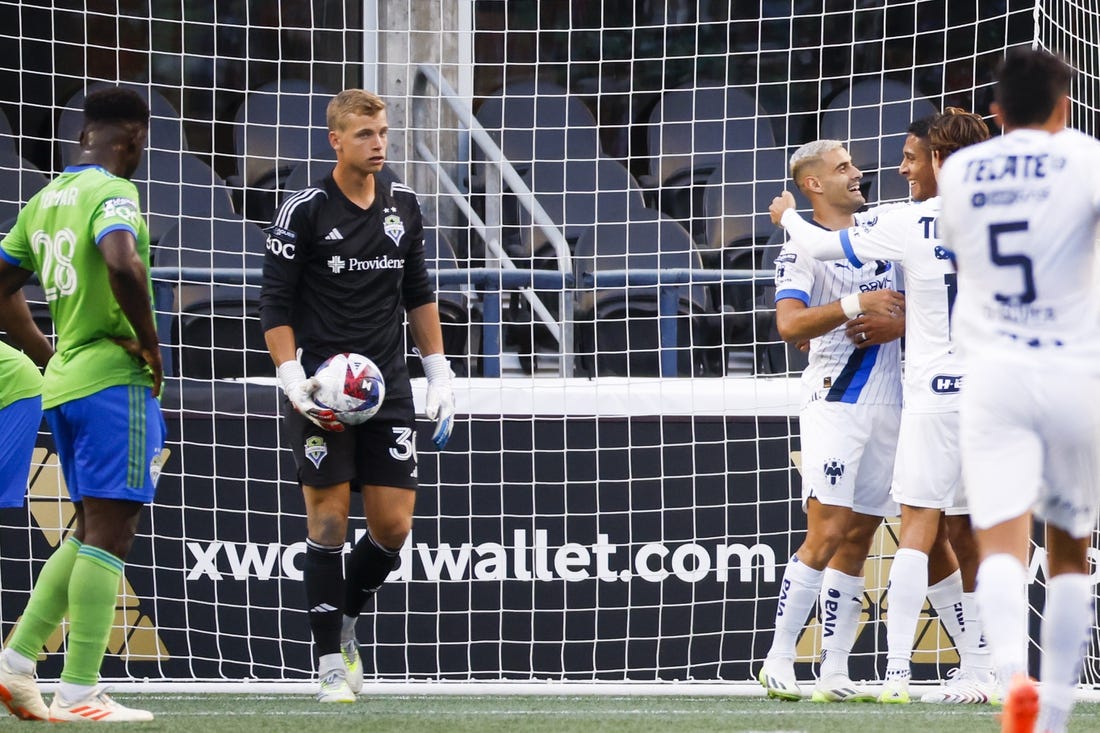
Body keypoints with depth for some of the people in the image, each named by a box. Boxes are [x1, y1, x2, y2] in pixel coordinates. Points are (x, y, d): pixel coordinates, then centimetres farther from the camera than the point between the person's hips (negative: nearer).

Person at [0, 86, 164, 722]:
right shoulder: (112, 193, -11)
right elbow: (122, 263, -30)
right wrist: (150, 343, -17)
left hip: (62, 383, 9)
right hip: (114, 378, -9)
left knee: (90, 532, 16)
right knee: (110, 533, -7)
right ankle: (80, 691, -9)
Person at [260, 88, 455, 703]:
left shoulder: (404, 207, 9)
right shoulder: (305, 211, -6)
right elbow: (275, 305, -5)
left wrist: (440, 371, 14)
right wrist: (292, 378, -16)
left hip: (388, 387, 4)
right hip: (322, 396, -4)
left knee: (393, 527, 0)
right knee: (329, 521, -5)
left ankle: (345, 624, 25)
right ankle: (331, 661, 2)